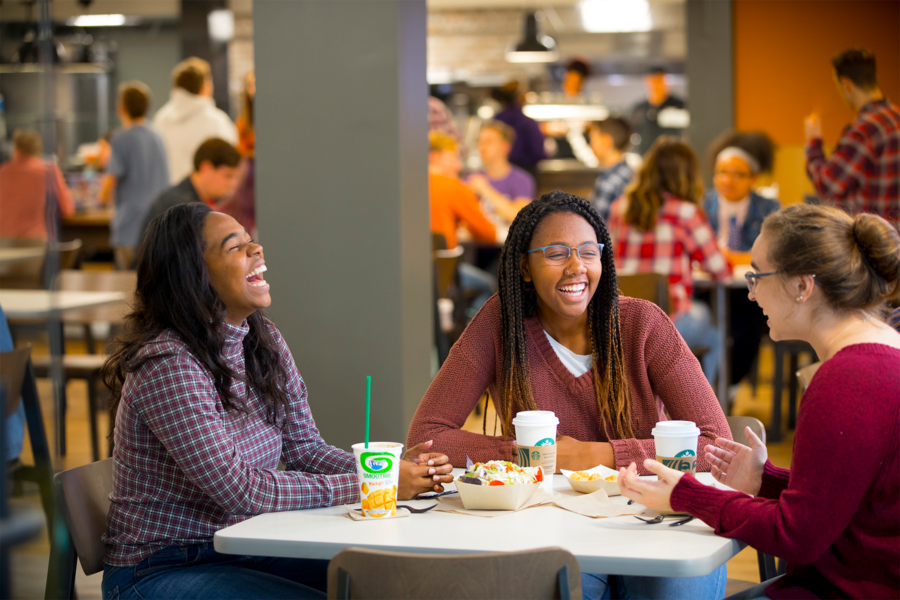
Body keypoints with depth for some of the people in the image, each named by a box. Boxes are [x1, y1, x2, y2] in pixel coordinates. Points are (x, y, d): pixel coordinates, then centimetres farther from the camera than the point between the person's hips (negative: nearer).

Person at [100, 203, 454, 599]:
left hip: (242, 552, 8)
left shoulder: (265, 342, 5)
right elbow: (239, 488, -25)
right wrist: (366, 486, -23)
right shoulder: (166, 366, -22)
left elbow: (305, 449, 5)